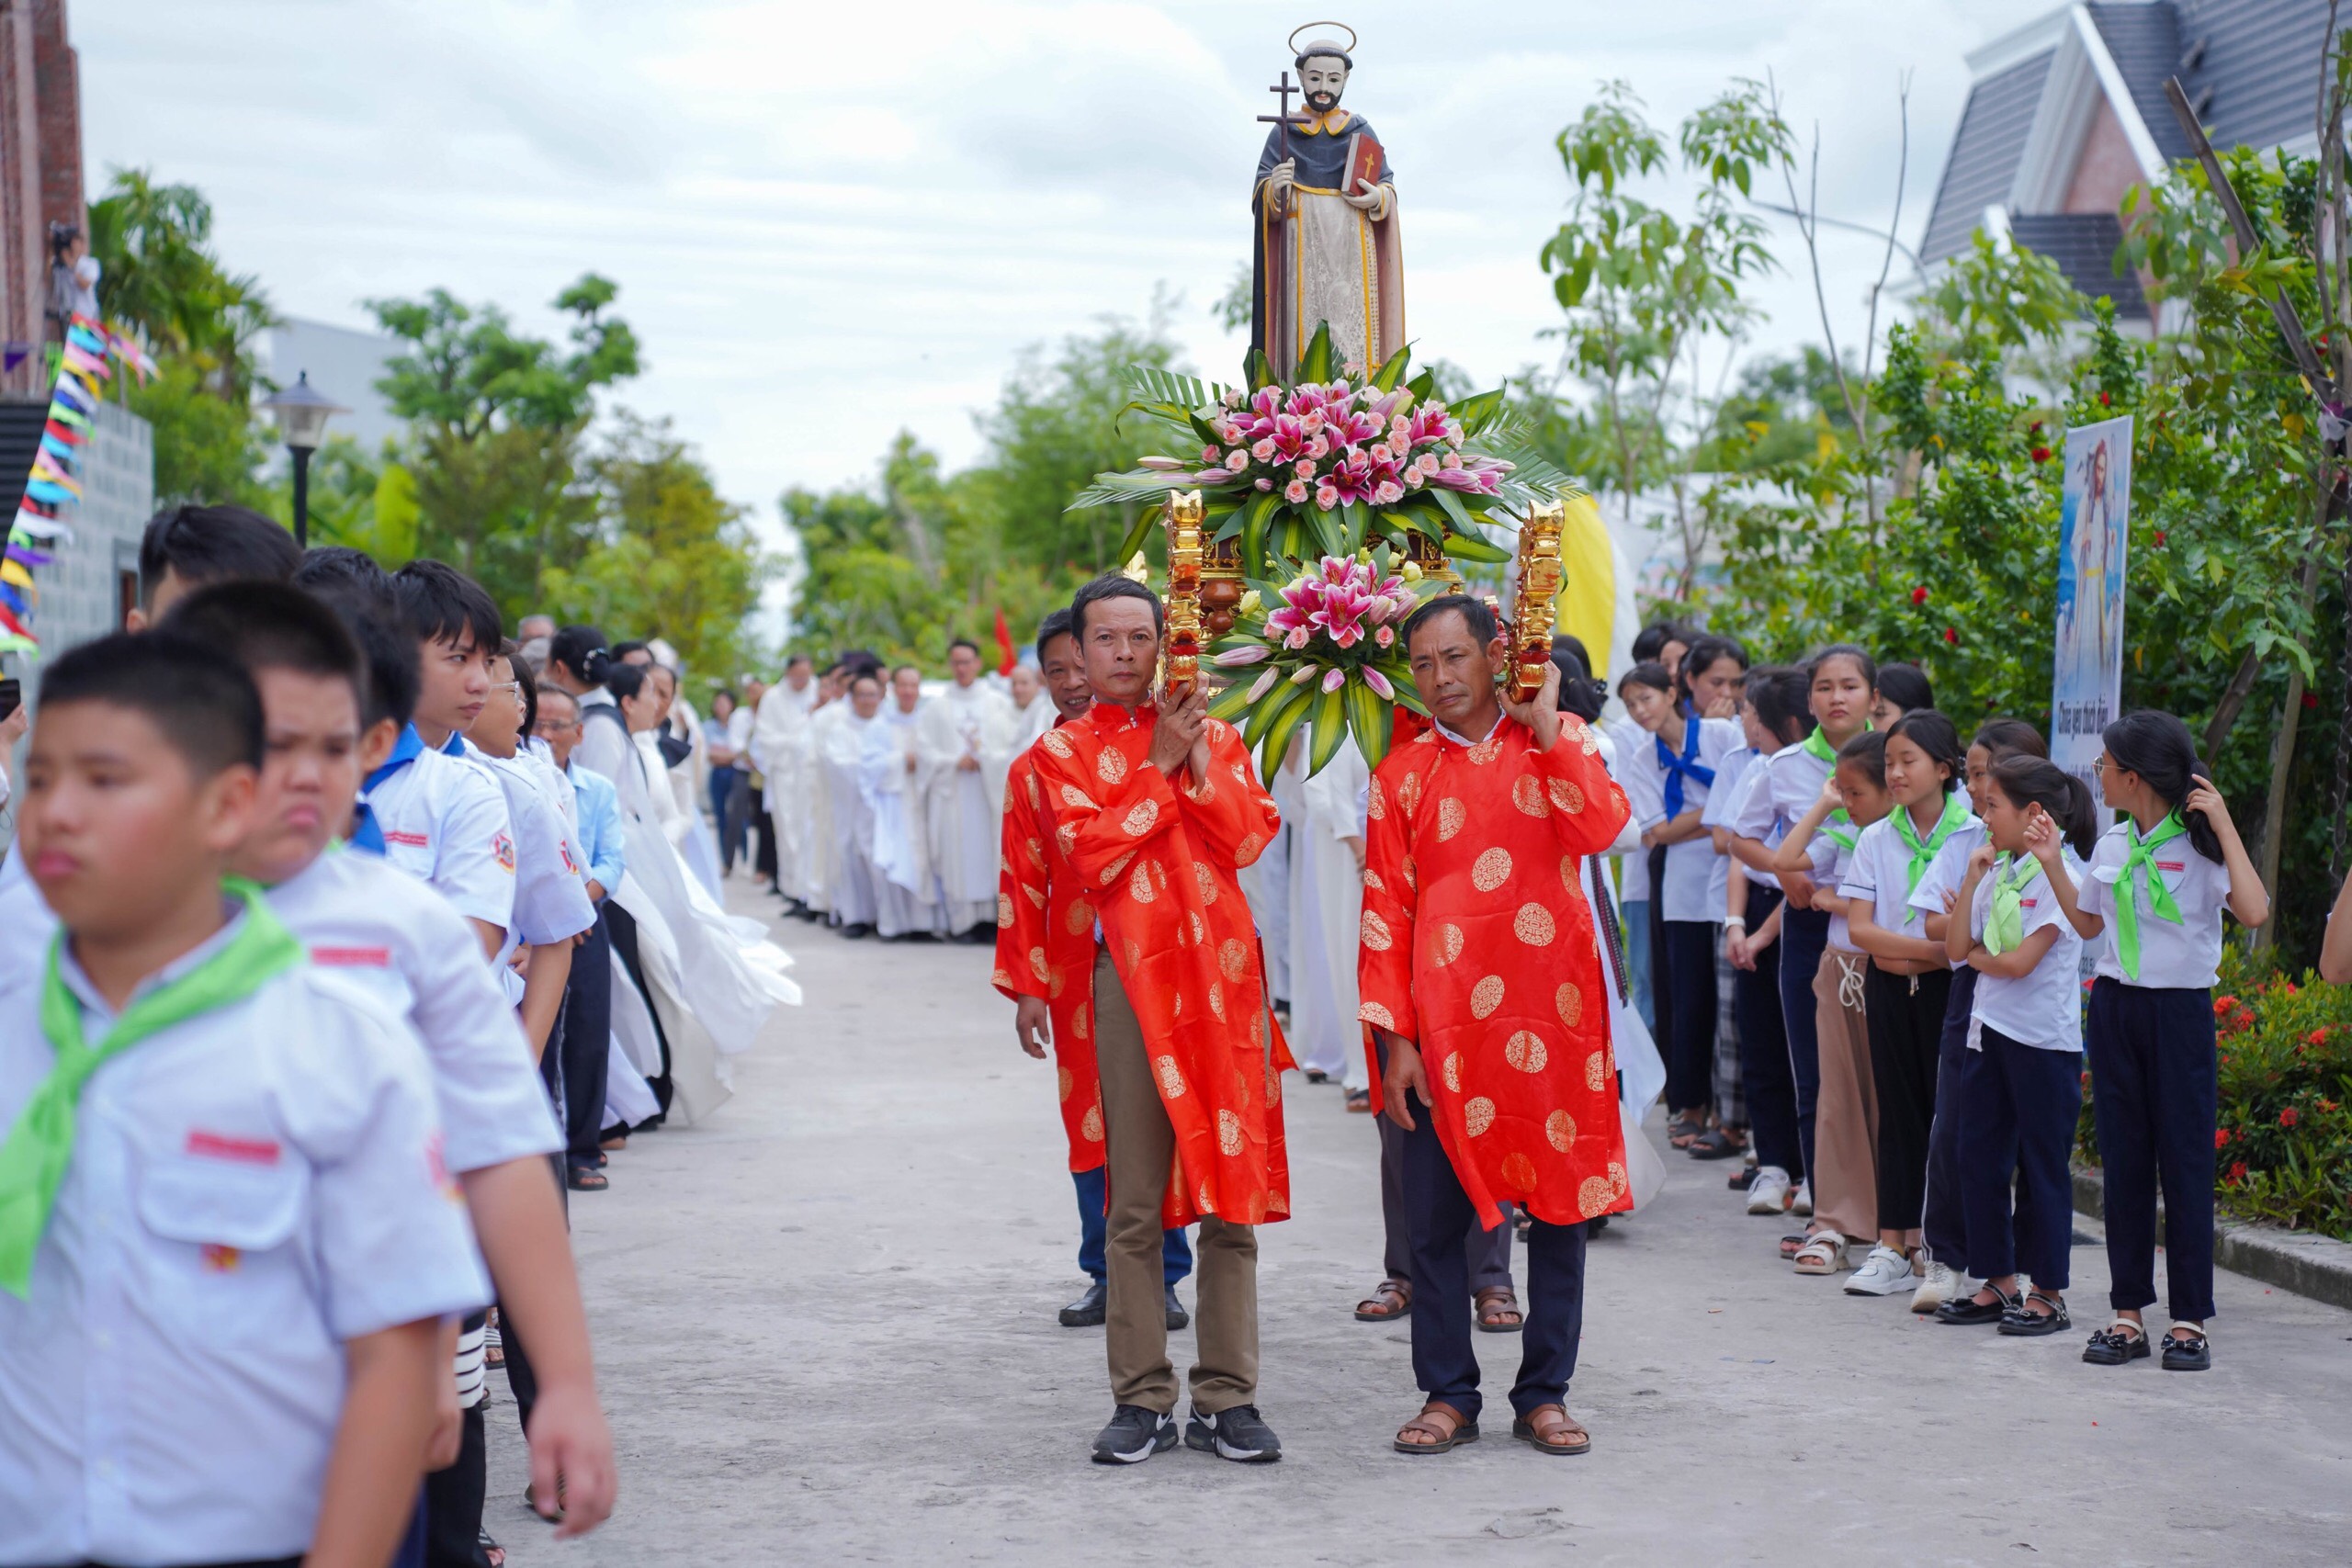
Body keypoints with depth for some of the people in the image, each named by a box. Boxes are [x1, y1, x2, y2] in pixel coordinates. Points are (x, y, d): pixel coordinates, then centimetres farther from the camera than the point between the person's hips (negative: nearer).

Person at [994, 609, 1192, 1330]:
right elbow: (1022, 884, 6)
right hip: (1076, 972, 2)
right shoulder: (1032, 771, 8)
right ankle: (1106, 1277, 15)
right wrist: (1027, 987, 2)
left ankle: (1163, 1277, 8)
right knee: (1090, 1120, 6)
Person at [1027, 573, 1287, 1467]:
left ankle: (1228, 1399, 7)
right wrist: (1160, 765, -7)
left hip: (1225, 969, 2)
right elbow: (1094, 853, -8)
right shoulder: (1062, 750, 7)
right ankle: (1143, 1400, 5)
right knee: (1136, 1204, -2)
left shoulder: (1213, 734, 14)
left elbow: (1250, 839, 1)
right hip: (1133, 976, -2)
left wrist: (1198, 758, -7)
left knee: (1235, 1189, 1)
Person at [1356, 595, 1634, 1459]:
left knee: (1561, 1205, 4)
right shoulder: (1403, 772, 8)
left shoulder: (1559, 741, 8)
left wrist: (1545, 725, -8)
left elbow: (1599, 827, -12)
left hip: (1551, 1014, 0)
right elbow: (1385, 911, 4)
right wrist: (1393, 1037, -4)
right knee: (1435, 1215, 1)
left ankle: (1544, 1394, 14)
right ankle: (1448, 1395, 13)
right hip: (1443, 1022, 0)